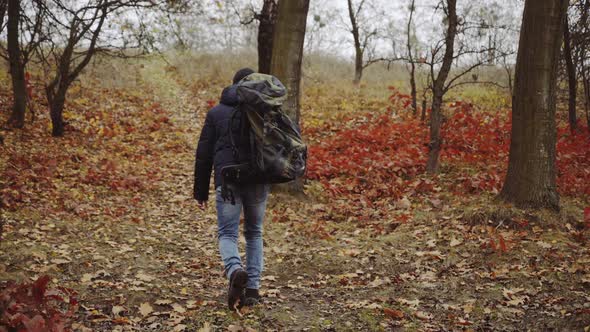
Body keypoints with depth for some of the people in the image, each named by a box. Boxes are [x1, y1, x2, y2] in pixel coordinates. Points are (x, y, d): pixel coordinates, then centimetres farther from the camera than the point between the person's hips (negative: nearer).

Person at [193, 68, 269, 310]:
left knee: (227, 233, 5)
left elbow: (203, 154, 7)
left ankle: (235, 271, -25)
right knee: (254, 233, 16)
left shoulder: (216, 112, 9)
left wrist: (201, 191, 12)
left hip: (227, 181, -1)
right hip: (258, 181, 1)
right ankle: (252, 288, 12)